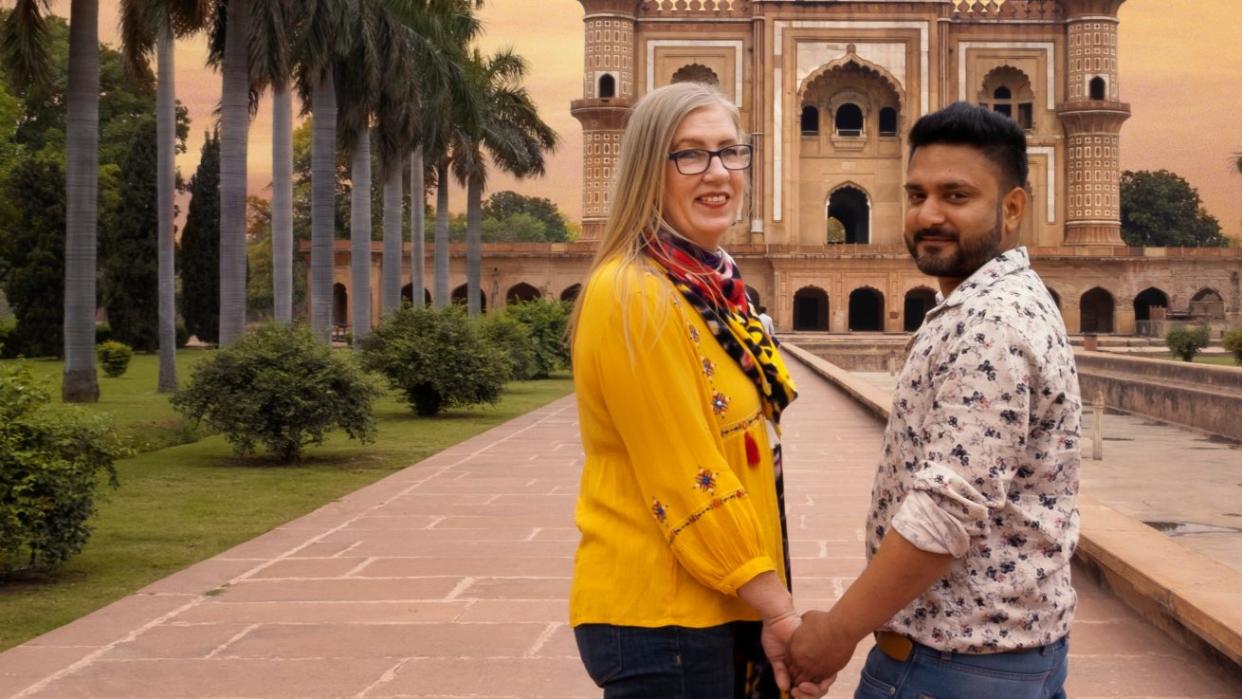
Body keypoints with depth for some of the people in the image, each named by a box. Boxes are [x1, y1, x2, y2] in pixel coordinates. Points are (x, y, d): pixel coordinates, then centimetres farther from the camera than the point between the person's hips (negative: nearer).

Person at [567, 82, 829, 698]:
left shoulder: (710, 286, 11)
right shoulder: (636, 296, -18)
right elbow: (688, 484, -21)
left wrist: (773, 609, 15)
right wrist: (781, 611, -16)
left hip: (717, 603, 9)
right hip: (660, 615, -9)